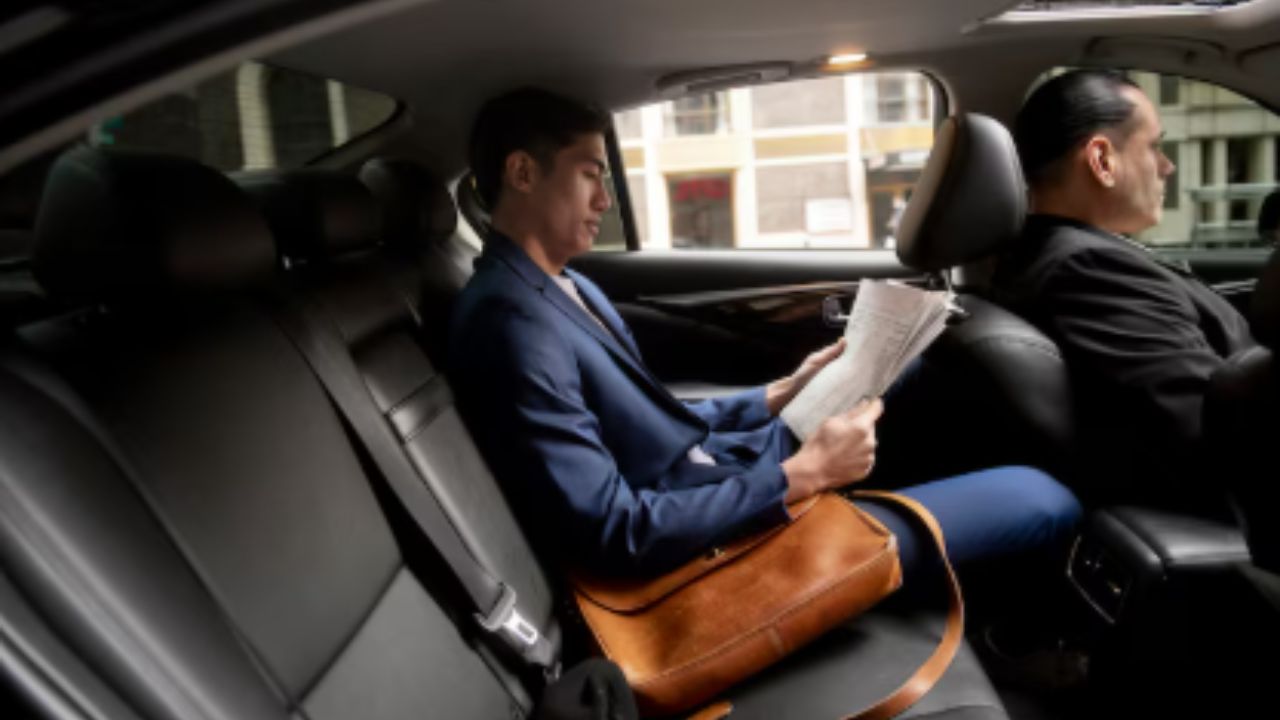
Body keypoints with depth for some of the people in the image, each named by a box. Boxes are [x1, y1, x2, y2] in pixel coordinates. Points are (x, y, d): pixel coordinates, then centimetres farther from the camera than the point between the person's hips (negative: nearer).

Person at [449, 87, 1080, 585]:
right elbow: (615, 536, -27)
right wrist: (801, 475, -23)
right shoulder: (511, 325, -24)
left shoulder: (567, 289, 8)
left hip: (722, 464, 10)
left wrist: (781, 394, 4)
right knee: (1042, 500, -5)